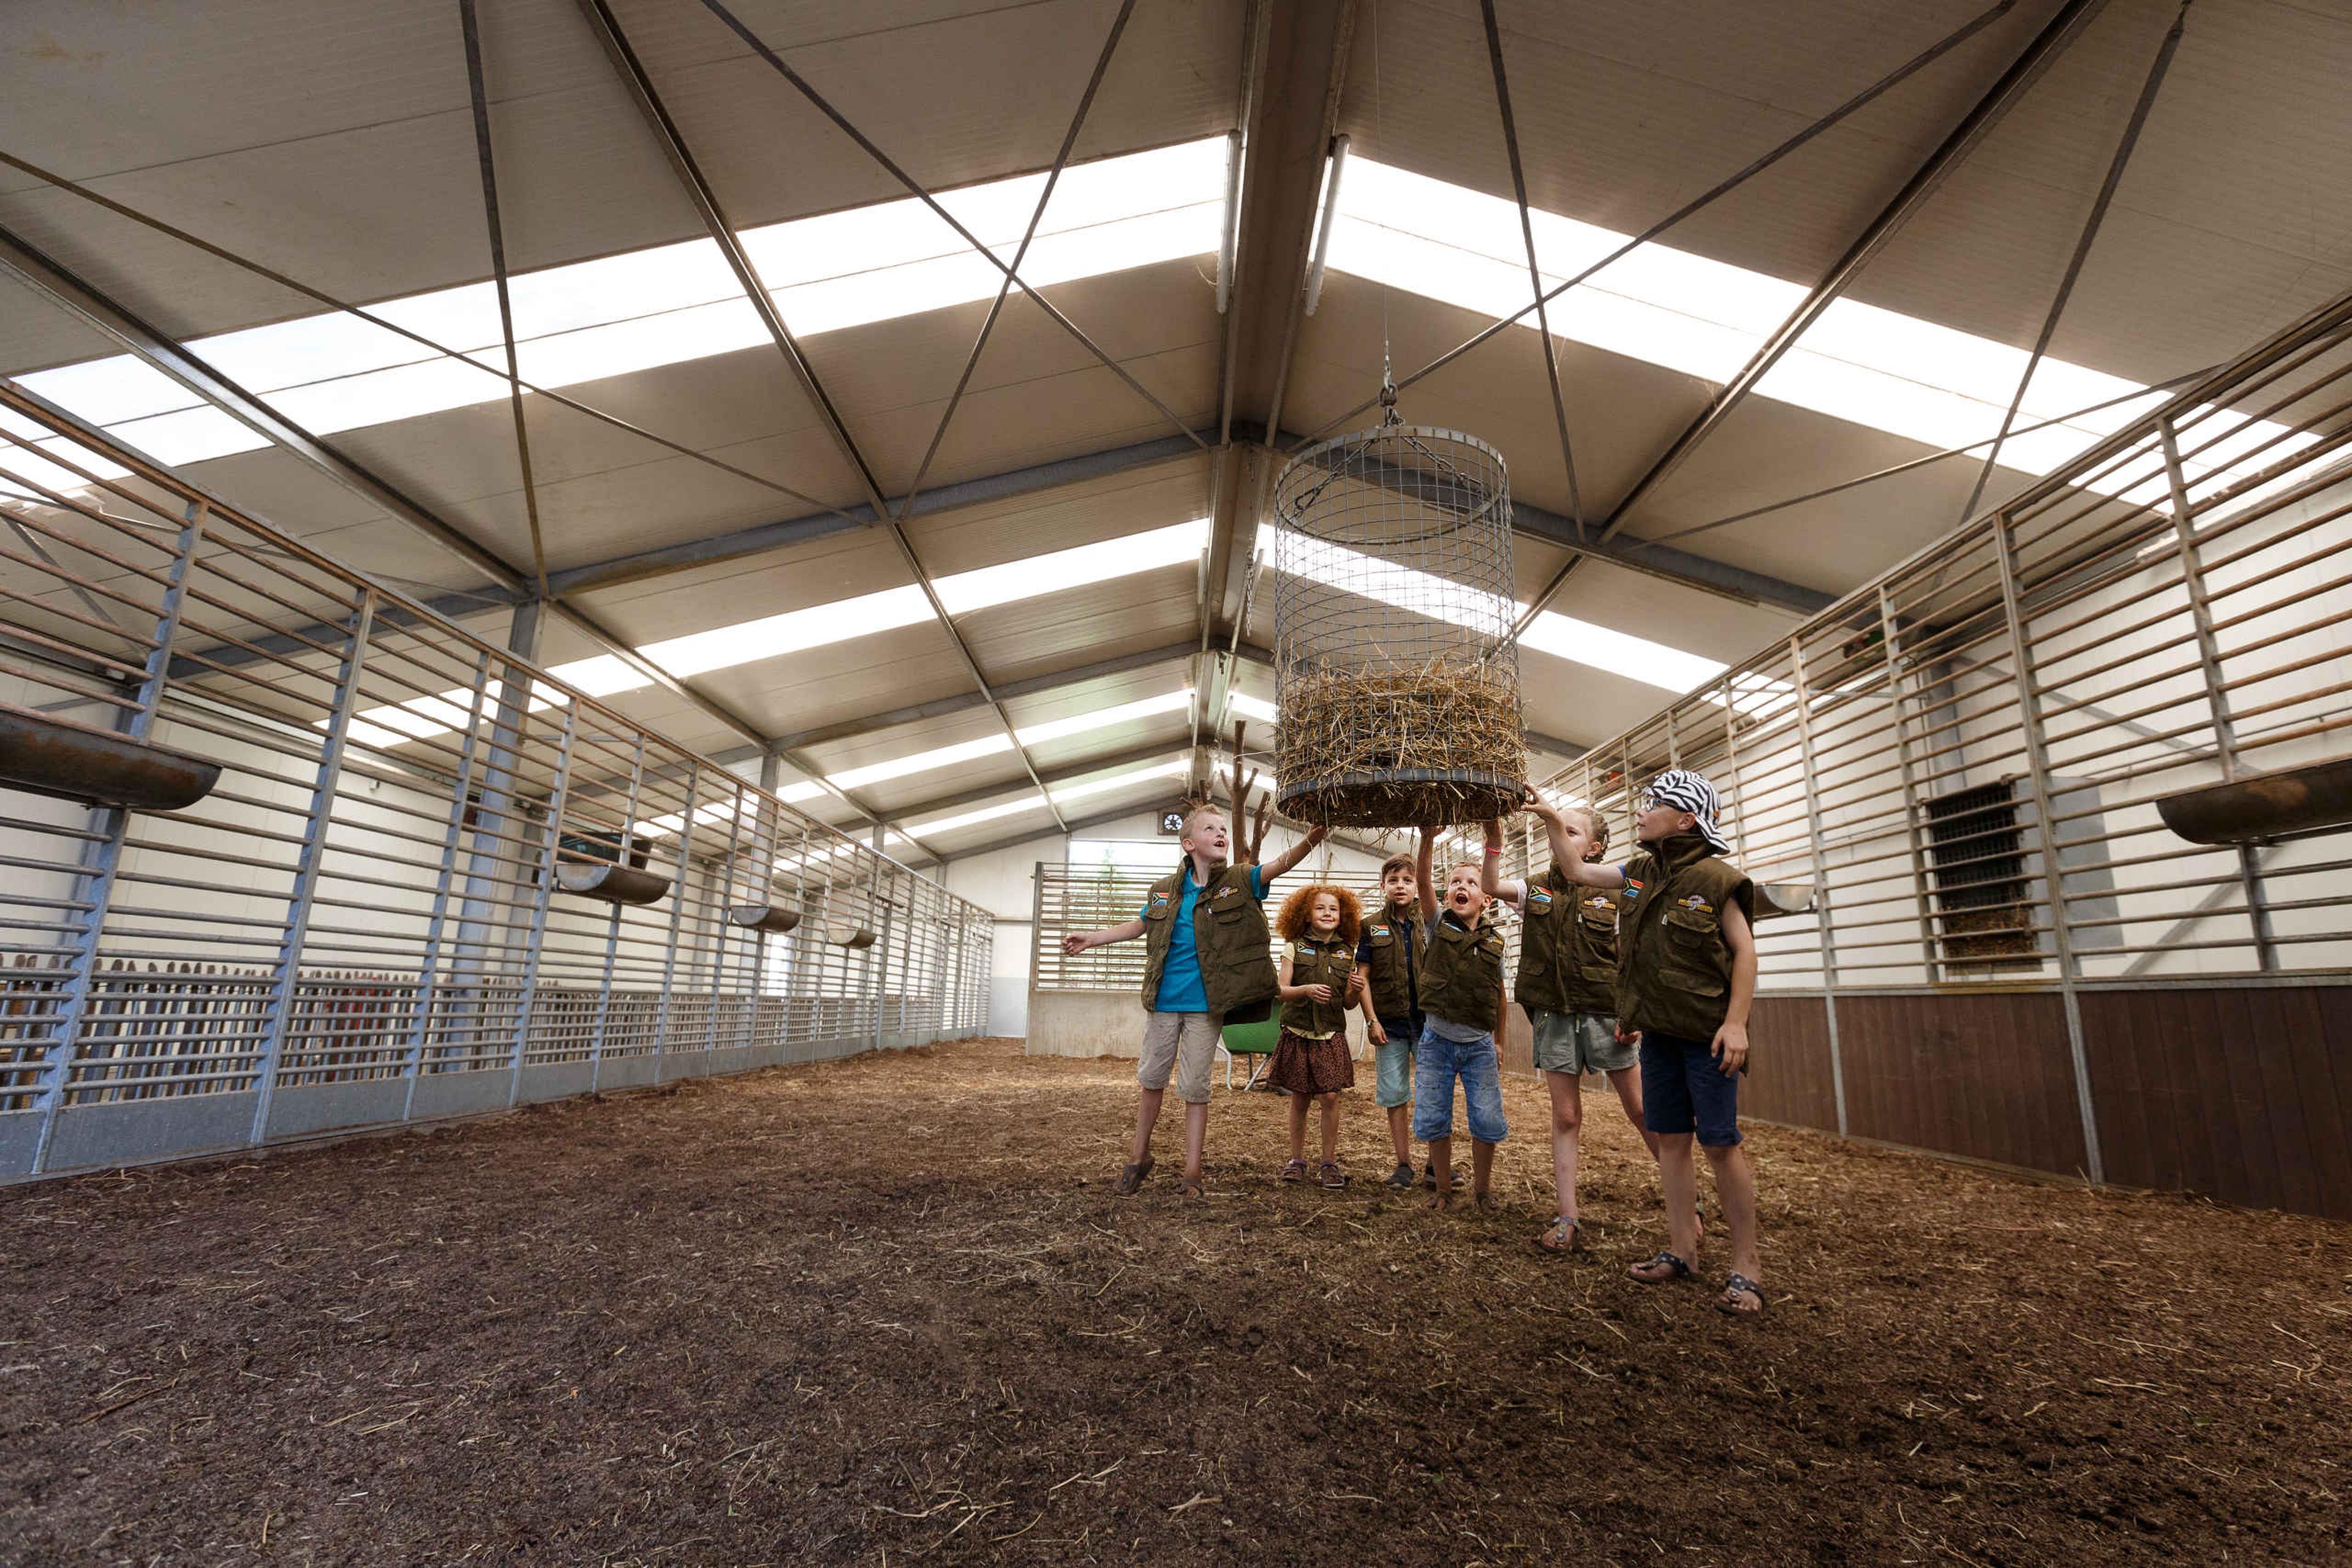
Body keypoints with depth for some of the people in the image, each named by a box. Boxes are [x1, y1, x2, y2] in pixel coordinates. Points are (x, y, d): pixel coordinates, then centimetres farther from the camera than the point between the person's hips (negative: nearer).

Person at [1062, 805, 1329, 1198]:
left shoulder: (1239, 882, -6)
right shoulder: (1165, 890, 2)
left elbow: (1278, 865, -24)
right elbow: (1140, 925, 17)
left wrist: (1309, 842, -43)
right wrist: (1092, 938, 14)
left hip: (1205, 1004, -2)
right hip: (1163, 1002, 3)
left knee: (1195, 1088, 6)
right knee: (1152, 1080, 14)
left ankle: (1192, 1174, 19)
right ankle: (1139, 1157, 33)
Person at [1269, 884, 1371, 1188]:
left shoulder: (1346, 953, 5)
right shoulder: (1295, 947, -1)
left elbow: (1348, 1004, 9)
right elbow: (1282, 990, -6)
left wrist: (1355, 990, -13)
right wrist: (1306, 989, -24)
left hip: (1331, 1035, 1)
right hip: (1298, 1034, -1)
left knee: (1330, 1098, -3)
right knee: (1299, 1099, 7)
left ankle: (1329, 1163, 11)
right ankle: (1297, 1159, 21)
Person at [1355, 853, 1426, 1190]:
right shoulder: (1372, 927, 3)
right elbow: (1363, 976, 1)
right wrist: (1371, 1020, -4)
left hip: (1427, 1021, 0)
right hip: (1390, 1023, 0)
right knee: (1395, 1095, 6)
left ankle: (1437, 1165, 17)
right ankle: (1404, 1165, 17)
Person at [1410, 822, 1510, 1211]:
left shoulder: (1494, 941, 3)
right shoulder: (1438, 927, -3)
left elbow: (1499, 994, 13)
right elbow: (1421, 880, -19)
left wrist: (1498, 1045, 17)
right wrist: (1427, 839, -34)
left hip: (1479, 1045, 1)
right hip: (1437, 1041, -1)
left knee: (1488, 1122, 0)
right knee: (1433, 1122, 4)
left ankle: (1482, 1187, 25)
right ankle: (1444, 1191, 23)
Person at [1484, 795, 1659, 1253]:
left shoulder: (1611, 893, 1)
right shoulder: (1536, 890, 6)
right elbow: (1492, 886, -14)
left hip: (1605, 1013, -1)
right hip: (1554, 1017, 2)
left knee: (1642, 1112, 5)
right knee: (1566, 1117, 6)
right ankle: (1568, 1219, 12)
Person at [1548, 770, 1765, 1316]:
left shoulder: (1715, 878, -11)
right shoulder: (1639, 873, 7)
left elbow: (1745, 951, -11)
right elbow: (1578, 872, 19)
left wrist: (1736, 1023, -18)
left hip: (1705, 1034, -6)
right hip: (1657, 1031, 6)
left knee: (1720, 1143, -2)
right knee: (1670, 1139, 10)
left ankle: (1745, 1266, 10)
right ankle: (1682, 1250, 20)